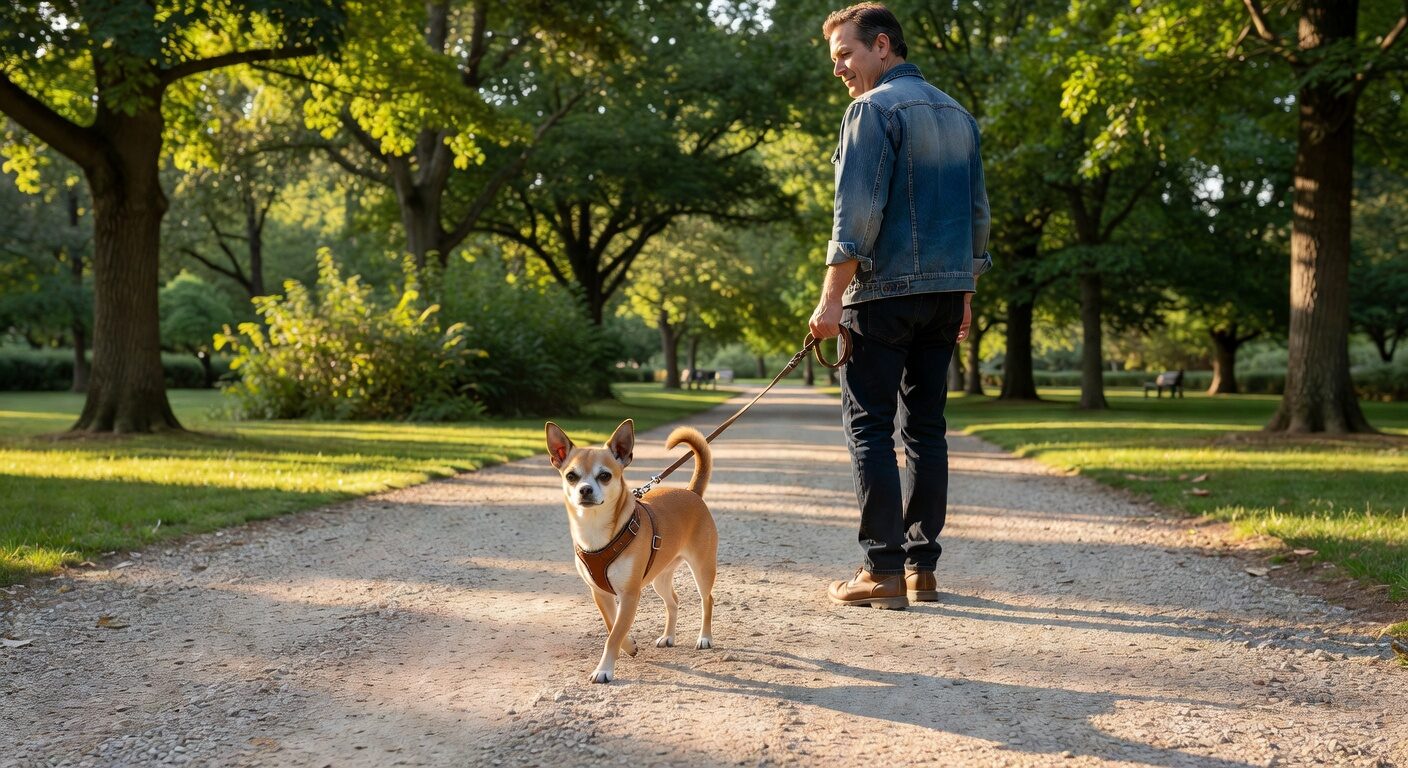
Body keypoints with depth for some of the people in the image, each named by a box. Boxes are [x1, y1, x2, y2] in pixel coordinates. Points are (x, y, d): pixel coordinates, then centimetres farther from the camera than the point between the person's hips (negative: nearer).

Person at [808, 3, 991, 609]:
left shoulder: (874, 108, -6)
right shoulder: (957, 114, 17)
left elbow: (858, 209, -15)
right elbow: (977, 211, 18)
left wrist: (832, 296, -15)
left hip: (885, 289, -7)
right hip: (946, 291, 7)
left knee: (869, 426, -3)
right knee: (925, 427, 9)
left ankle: (884, 570, -7)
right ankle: (922, 568, 10)